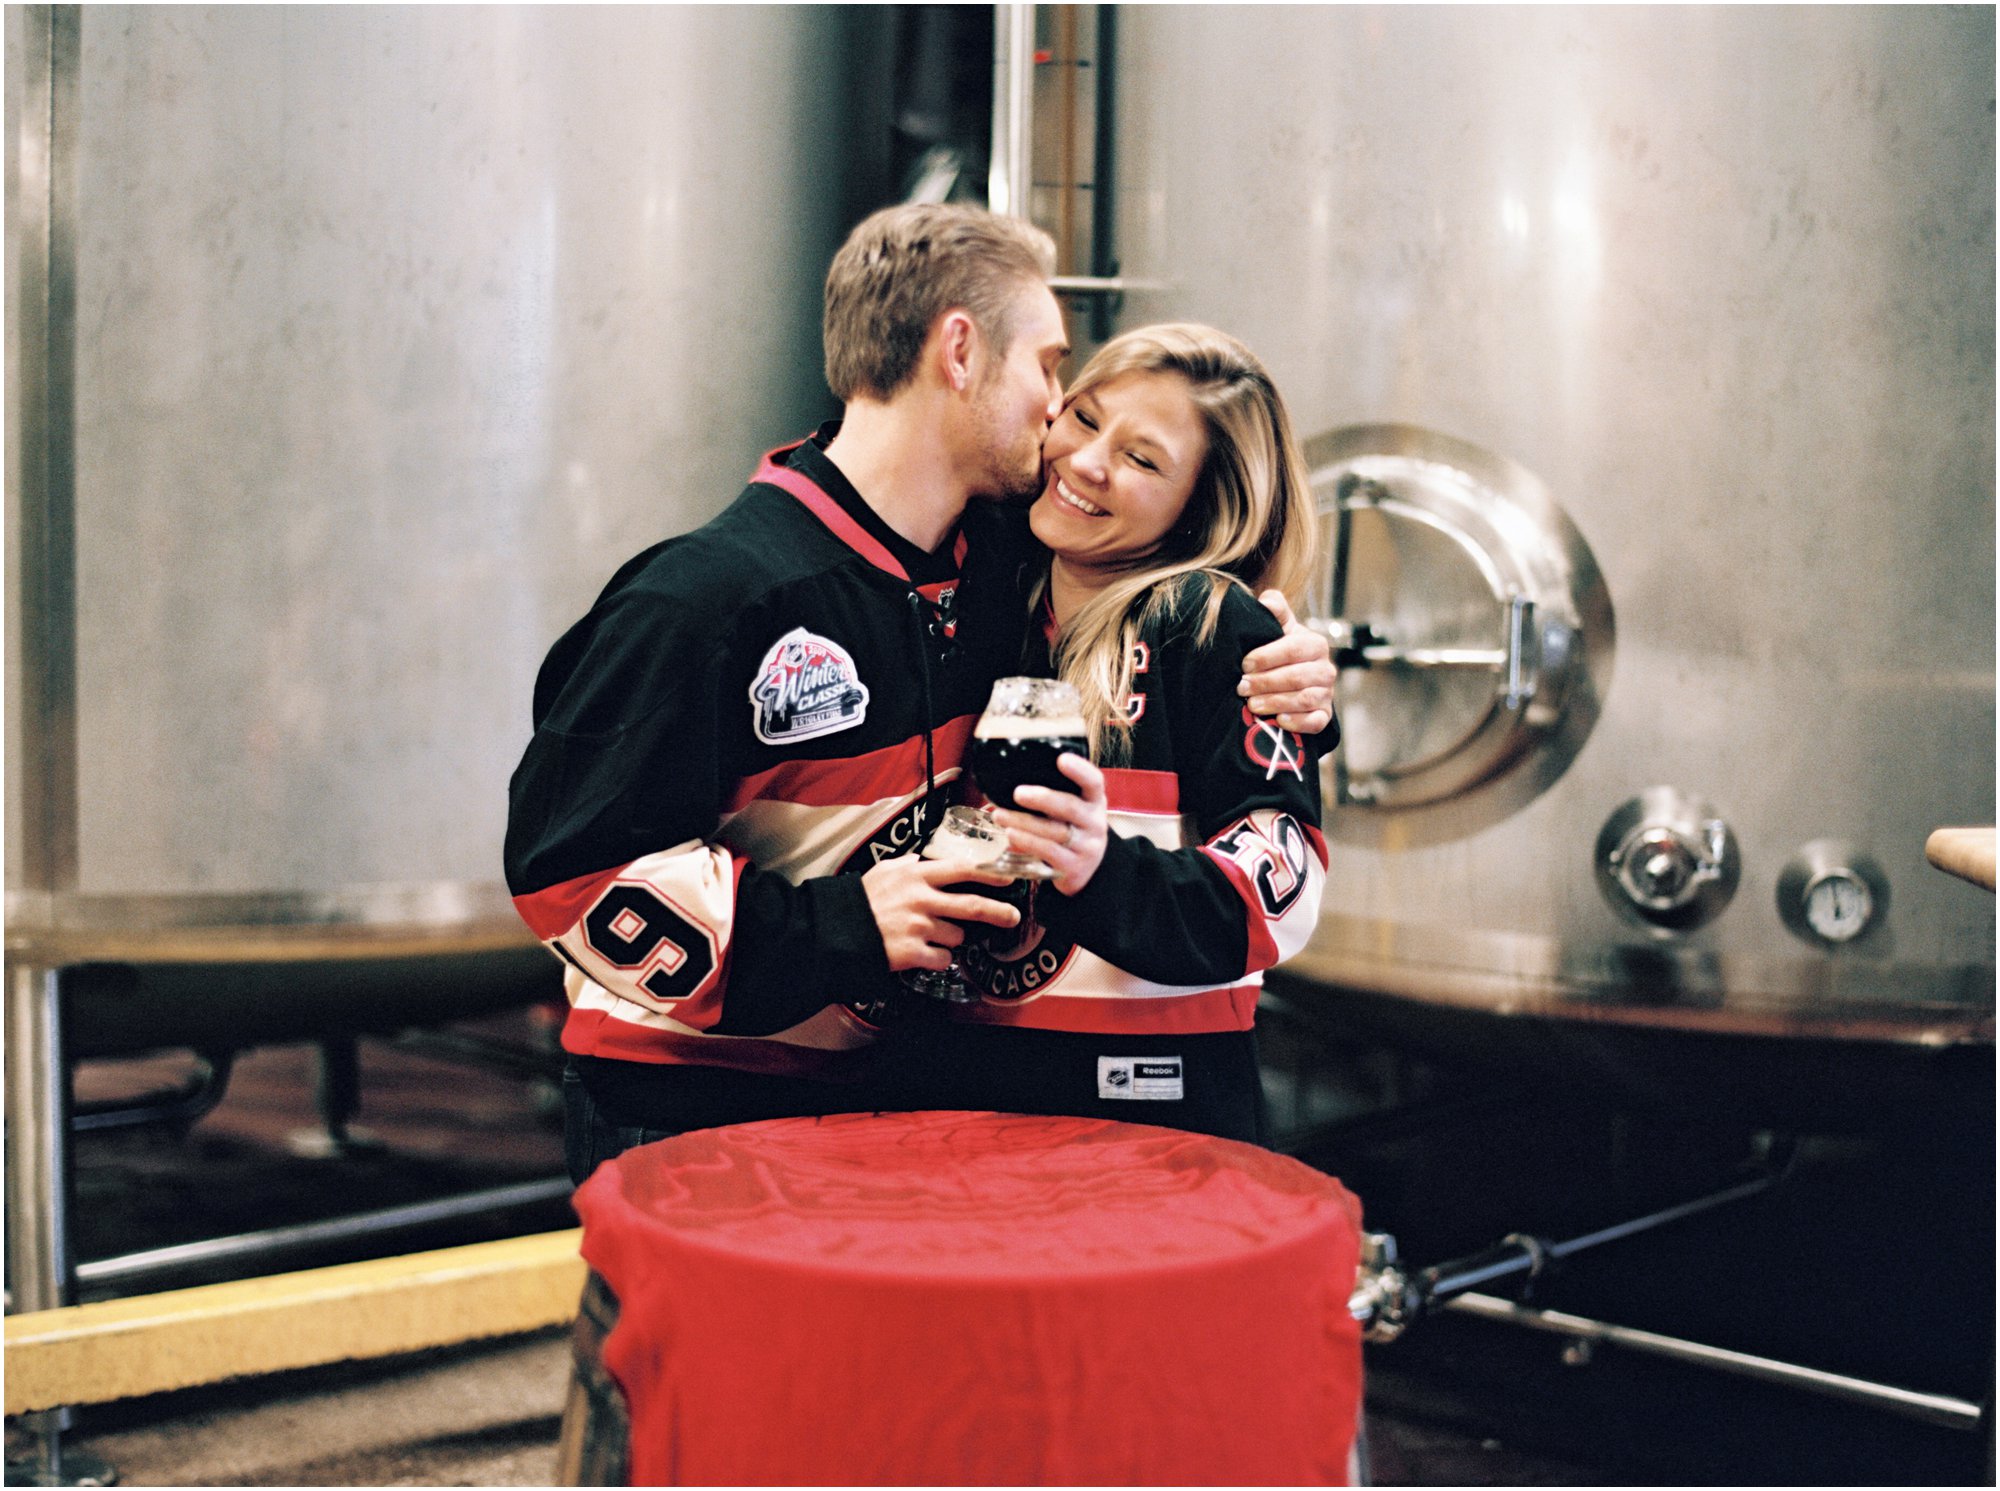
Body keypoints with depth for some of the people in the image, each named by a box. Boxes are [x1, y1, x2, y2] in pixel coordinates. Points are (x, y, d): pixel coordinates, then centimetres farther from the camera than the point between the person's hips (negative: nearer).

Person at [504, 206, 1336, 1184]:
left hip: (875, 1085, 6)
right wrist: (832, 928, -25)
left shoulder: (999, 564, 1)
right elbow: (567, 865, -19)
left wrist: (1276, 677, -1)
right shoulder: (712, 595, -20)